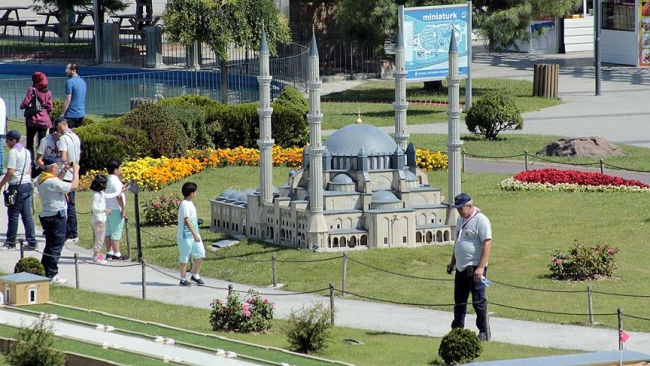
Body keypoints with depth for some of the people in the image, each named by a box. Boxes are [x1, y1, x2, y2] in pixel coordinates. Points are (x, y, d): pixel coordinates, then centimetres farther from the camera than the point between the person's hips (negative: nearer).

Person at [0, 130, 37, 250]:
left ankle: (10, 242, 5)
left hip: (17, 185, -8)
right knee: (27, 215, 8)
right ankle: (32, 242, 6)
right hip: (27, 184, 8)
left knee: (13, 214, 0)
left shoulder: (13, 152, -13)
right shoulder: (26, 151, 14)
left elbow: (10, 172, -19)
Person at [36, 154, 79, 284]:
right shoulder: (52, 182, -23)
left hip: (46, 217, 10)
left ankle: (43, 272, 22)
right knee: (56, 246, -2)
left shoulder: (40, 179, 7)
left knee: (50, 246, 18)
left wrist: (64, 171, 18)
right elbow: (73, 186, -20)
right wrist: (75, 170, -7)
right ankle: (51, 275, 1)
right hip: (56, 218, -10)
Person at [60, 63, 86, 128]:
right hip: (81, 114, 8)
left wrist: (62, 114, -14)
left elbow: (68, 100, -17)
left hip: (71, 115, -8)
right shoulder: (83, 82, 12)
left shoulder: (70, 82, -14)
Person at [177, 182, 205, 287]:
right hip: (186, 236, -9)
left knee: (200, 254, 8)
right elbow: (187, 221, -24)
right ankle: (183, 279, 11)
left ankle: (195, 275, 20)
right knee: (184, 258, 2)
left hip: (194, 234, 9)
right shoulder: (185, 205, -18)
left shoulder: (190, 203, 12)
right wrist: (195, 235, -25)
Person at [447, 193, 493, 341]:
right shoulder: (461, 220, 15)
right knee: (459, 301, 13)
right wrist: (452, 263, 26)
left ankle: (484, 332, 0)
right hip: (461, 268, 9)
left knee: (478, 301, -6)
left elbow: (487, 244, -19)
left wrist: (480, 268, -25)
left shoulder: (480, 220, -13)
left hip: (475, 268, -9)